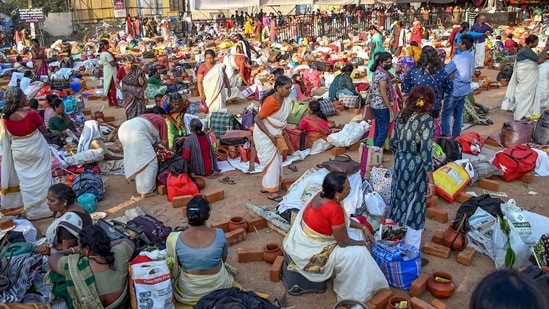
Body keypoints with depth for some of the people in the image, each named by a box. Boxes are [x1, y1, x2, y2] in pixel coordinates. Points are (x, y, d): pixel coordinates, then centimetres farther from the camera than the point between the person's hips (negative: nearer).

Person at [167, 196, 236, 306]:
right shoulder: (219, 234, -20)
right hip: (218, 287, 1)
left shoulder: (175, 239, -22)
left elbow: (173, 269, -4)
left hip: (188, 292, -1)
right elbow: (224, 259, 0)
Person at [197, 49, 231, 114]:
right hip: (209, 93, -2)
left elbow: (225, 78, 12)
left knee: (220, 109, 2)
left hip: (219, 92, 2)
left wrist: (229, 88, 14)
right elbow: (199, 82, -6)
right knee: (211, 109, 1)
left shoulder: (220, 66, 1)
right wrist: (201, 94, -11)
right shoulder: (202, 67, -8)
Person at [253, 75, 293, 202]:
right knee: (271, 160, -3)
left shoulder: (286, 99, -3)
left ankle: (266, 185, 28)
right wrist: (270, 135, -24)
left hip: (275, 133, 8)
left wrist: (283, 131, 3)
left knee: (277, 159, 14)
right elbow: (257, 119, -25)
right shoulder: (271, 101, -28)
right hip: (264, 134, -8)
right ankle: (271, 191, 8)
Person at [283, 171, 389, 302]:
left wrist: (363, 228, 2)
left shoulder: (322, 195, -6)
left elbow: (344, 219, 11)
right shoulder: (334, 209, -32)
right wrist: (364, 244, -3)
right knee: (357, 254, -13)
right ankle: (350, 292, 7)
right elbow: (344, 242, -20)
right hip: (310, 251, -9)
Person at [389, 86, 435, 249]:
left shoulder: (400, 115, 4)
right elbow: (425, 151, -19)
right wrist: (431, 181, -14)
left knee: (399, 205, 20)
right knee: (414, 210, 5)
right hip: (416, 167, -6)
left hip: (400, 164, 7)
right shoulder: (426, 119, -15)